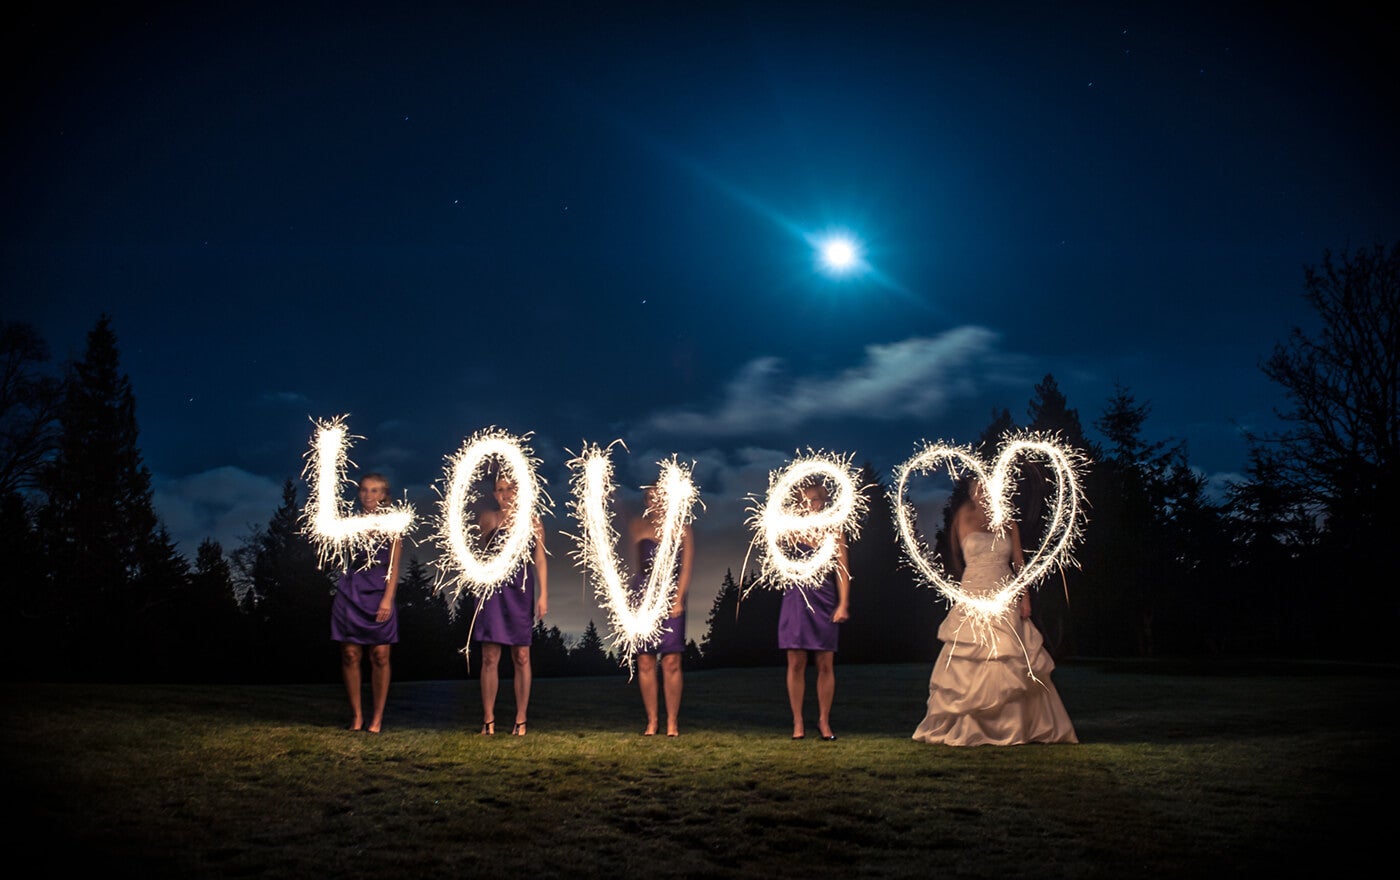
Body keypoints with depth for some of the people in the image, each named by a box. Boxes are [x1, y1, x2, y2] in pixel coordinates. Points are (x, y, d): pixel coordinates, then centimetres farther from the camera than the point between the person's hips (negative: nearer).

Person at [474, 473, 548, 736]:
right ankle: (488, 719, 6)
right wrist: (503, 517, -29)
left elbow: (540, 560, 4)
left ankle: (521, 719, 9)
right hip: (493, 589, 0)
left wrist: (544, 594, -3)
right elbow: (486, 526, -9)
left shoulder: (532, 522, 7)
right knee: (490, 658, -1)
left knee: (521, 657, 3)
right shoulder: (489, 518, 10)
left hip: (520, 590, 1)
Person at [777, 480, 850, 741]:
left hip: (825, 601, 0)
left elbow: (842, 570, 2)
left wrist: (843, 604, -6)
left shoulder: (834, 532, 5)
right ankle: (798, 722, 8)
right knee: (796, 663, 0)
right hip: (797, 600, 0)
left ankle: (824, 721, 12)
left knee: (826, 665, 2)